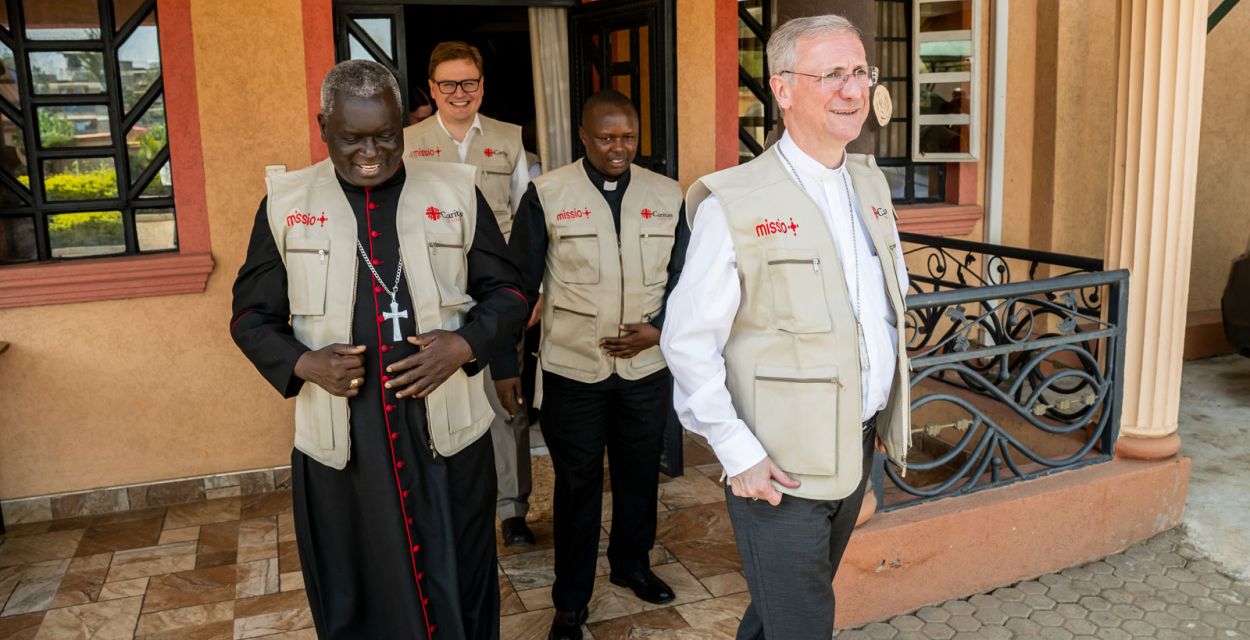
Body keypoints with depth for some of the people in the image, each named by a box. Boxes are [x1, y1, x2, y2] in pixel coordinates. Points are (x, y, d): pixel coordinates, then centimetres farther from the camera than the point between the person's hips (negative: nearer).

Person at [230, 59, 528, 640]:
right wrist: (302, 363, -12)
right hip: (337, 445, 1)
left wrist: (465, 344, -13)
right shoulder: (286, 204, 4)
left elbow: (507, 291, 6)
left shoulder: (456, 192, 2)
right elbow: (251, 315, 8)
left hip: (447, 436, 0)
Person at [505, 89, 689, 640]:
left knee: (640, 474, 18)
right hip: (572, 368, -3)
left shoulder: (667, 196, 4)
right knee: (577, 483, 8)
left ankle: (633, 564, 43)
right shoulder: (546, 194, -5)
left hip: (646, 366, 3)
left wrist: (661, 328, -10)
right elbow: (521, 281, -3)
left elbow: (683, 277, 7)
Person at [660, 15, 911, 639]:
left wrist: (892, 407, 14)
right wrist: (738, 453, -16)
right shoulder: (733, 203, -16)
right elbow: (687, 341, -15)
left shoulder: (872, 183, 7)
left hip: (859, 447, 7)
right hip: (780, 466, -6)